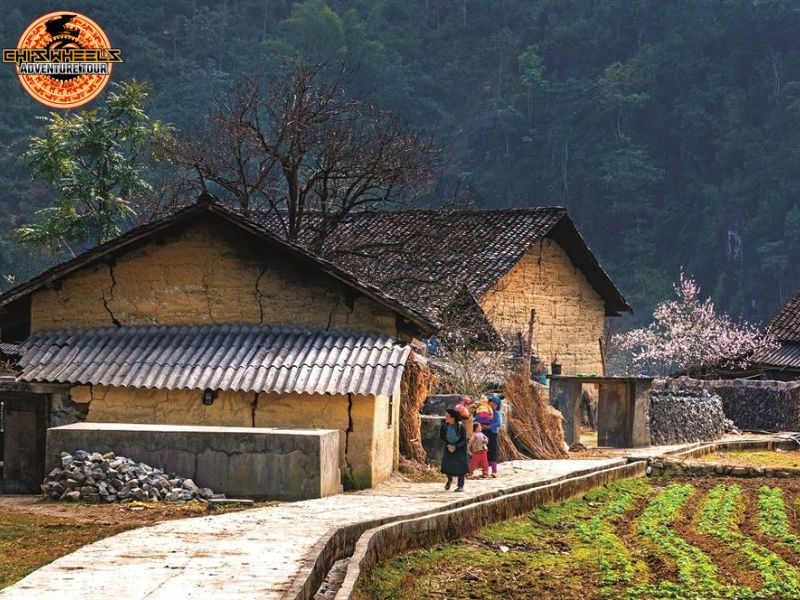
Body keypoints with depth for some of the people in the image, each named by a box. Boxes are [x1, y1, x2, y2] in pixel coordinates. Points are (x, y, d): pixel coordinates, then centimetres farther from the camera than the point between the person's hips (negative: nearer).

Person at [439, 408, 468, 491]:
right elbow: (441, 436, 3)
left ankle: (460, 486, 4)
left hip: (459, 448, -3)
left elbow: (463, 439, -12)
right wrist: (448, 445, -10)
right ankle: (449, 480, 25)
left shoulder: (460, 426, -18)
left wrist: (455, 446, -19)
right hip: (448, 447, 3)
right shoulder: (444, 425, -9)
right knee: (446, 465, -6)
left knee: (460, 467, -5)